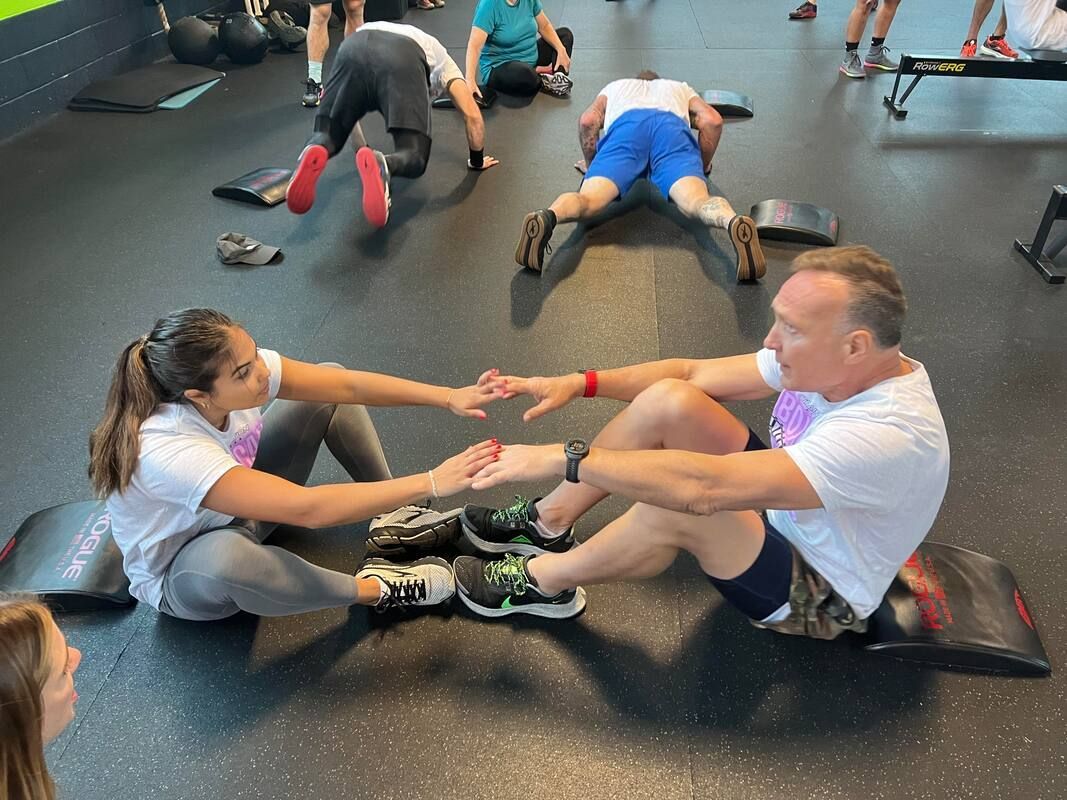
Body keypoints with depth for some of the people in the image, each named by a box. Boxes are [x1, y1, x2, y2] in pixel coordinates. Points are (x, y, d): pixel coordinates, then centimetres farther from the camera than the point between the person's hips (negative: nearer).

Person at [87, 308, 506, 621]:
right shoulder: (165, 451, -42)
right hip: (179, 576, -6)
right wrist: (431, 482, -45)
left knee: (329, 378, -5)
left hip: (237, 507, 7)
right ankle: (376, 589, -20)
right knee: (224, 558, -46)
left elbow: (349, 385, -22)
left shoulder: (244, 368, -24)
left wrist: (448, 397, -34)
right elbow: (309, 509, -46)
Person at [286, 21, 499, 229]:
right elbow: (472, 115, 29)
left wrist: (360, 149, 62)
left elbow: (347, 109, 50)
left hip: (353, 48, 3)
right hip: (402, 60, -3)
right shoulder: (441, 60, 41)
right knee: (413, 157, 1)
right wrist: (477, 161, 43)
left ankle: (314, 154, -23)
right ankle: (381, 166, -36)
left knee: (328, 133, 15)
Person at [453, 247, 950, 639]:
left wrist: (564, 457, -37)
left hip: (817, 599, -7)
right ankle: (548, 525, 2)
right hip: (778, 517, 7)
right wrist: (580, 384, -15)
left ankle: (542, 582, -8)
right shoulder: (823, 360, -13)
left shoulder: (889, 434, -37)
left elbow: (704, 487, -43)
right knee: (668, 402, -15)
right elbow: (695, 373, -6)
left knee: (679, 501, -35)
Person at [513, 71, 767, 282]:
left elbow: (587, 121, 22)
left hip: (625, 126, 0)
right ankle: (734, 222, -54)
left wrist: (591, 164, 36)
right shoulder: (681, 88, 45)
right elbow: (712, 121, 24)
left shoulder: (615, 86, 44)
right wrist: (703, 166, 37)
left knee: (589, 199, -20)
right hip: (672, 126, 0)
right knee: (696, 202, -22)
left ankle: (547, 217, -51)